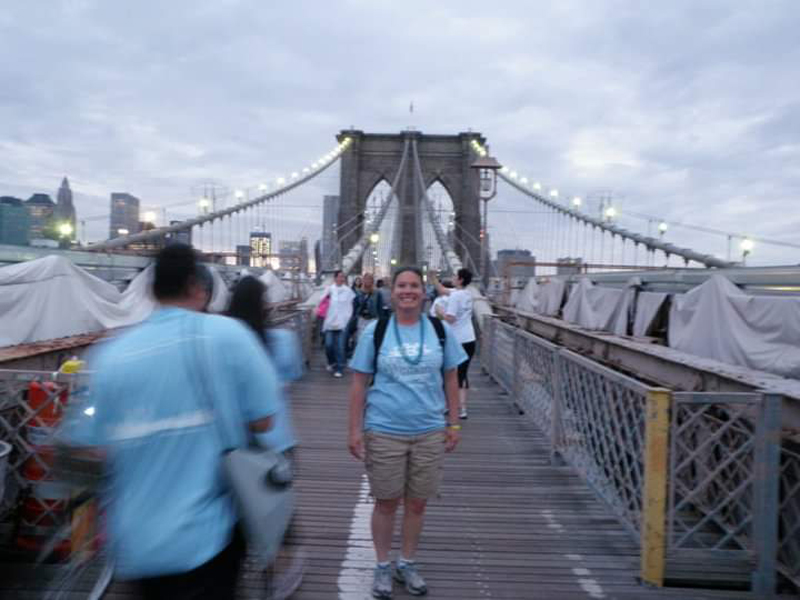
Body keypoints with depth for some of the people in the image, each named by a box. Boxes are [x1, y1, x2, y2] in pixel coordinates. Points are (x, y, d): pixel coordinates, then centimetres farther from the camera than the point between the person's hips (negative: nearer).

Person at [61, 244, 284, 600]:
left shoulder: (111, 355, -5)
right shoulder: (226, 334, -14)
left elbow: (93, 448, 1)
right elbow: (261, 421, -11)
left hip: (136, 543, 4)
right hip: (207, 535, -3)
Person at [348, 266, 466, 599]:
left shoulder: (441, 331, -1)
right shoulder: (375, 330, -6)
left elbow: (450, 379, 6)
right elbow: (359, 383, -3)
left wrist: (454, 424, 5)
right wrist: (355, 429, -6)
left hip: (429, 432, 2)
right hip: (384, 431, -2)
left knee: (417, 503, 13)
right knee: (386, 502, 11)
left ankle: (407, 563, 36)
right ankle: (383, 566, 32)